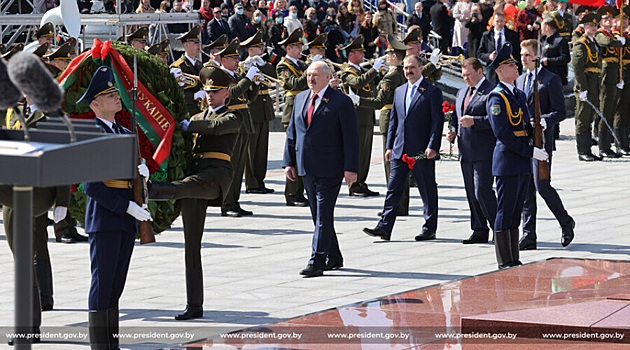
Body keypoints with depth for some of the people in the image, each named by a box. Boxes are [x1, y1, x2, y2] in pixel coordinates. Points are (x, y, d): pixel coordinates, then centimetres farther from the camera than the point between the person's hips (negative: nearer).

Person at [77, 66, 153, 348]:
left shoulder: (125, 134, 16)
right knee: (102, 284, -6)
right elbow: (90, 185, -15)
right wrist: (127, 206, -18)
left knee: (116, 285, 10)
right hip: (103, 219, -7)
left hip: (126, 220, 7)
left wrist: (142, 170, -5)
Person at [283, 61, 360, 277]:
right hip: (307, 168, 7)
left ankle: (317, 262, -12)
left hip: (329, 168, -7)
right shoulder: (300, 99, 13)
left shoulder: (341, 102, -6)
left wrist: (350, 168, -13)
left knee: (324, 215, -9)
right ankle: (334, 257, 22)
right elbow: (292, 132, 17)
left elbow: (351, 137, -8)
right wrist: (289, 162, 10)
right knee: (318, 215, 11)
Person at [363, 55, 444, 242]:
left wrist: (432, 147, -16)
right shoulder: (399, 91, 16)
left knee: (427, 191, 3)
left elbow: (437, 121, -8)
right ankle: (385, 227, -3)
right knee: (394, 188, 0)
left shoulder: (432, 92, -3)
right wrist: (390, 146, 12)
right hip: (400, 150, 6)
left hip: (422, 151, -6)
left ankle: (430, 229, 11)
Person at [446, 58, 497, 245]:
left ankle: (497, 226, 3)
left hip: (484, 152, -8)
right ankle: (479, 231, 14)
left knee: (482, 190, -12)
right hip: (466, 152, 8)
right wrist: (453, 131, 11)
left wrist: (474, 121, -22)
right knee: (471, 193, 8)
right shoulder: (462, 92, 20)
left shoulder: (492, 92, -7)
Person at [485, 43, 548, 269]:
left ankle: (514, 260, 16)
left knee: (515, 212, 12)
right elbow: (502, 133, -19)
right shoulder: (497, 97, -11)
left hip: (523, 164, 9)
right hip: (507, 162, -9)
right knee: (505, 212, -4)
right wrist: (530, 151, -19)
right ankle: (504, 262, -1)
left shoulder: (519, 95, 17)